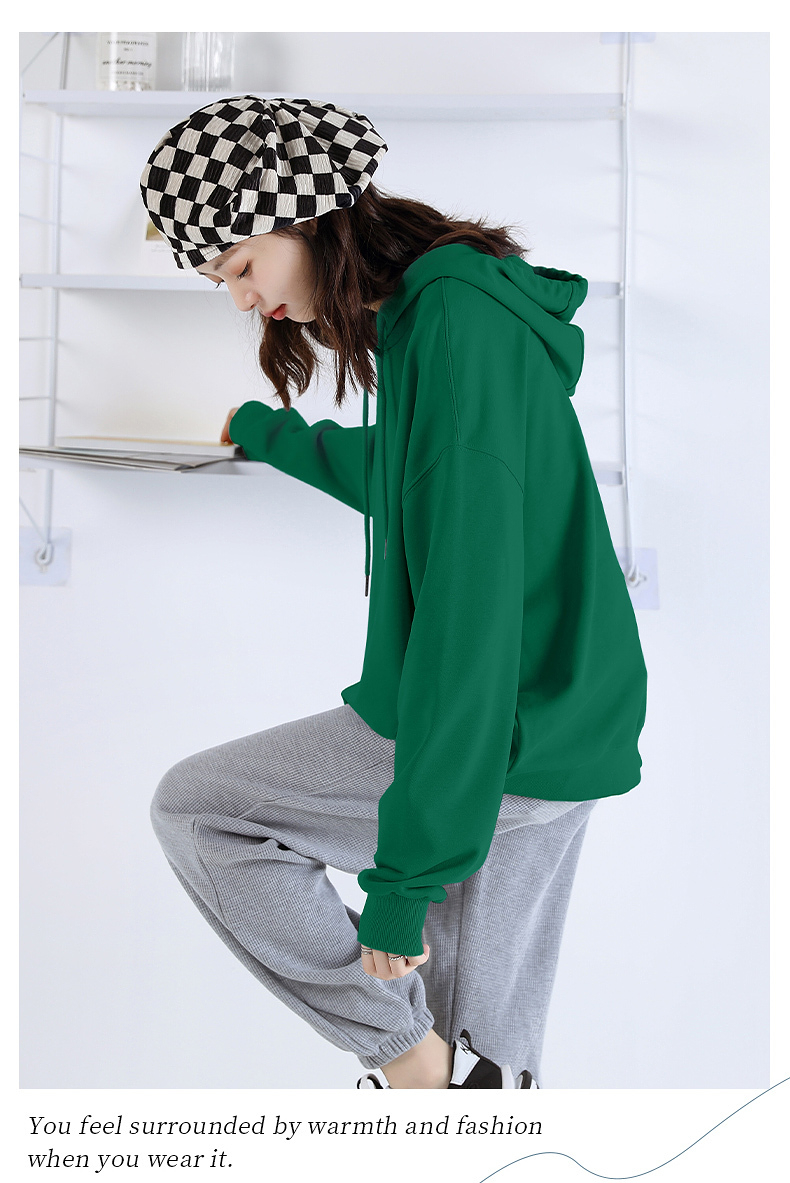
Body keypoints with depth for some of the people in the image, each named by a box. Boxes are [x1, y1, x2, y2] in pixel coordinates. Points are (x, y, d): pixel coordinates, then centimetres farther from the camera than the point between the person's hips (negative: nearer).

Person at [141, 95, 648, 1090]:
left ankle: (412, 1059, 5)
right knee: (488, 1044, 17)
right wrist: (272, 436, 48)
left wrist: (406, 868, -21)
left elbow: (469, 597, -24)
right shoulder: (441, 310, 14)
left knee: (191, 807, 3)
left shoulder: (457, 318, -17)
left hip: (505, 742, -10)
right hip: (562, 728, 10)